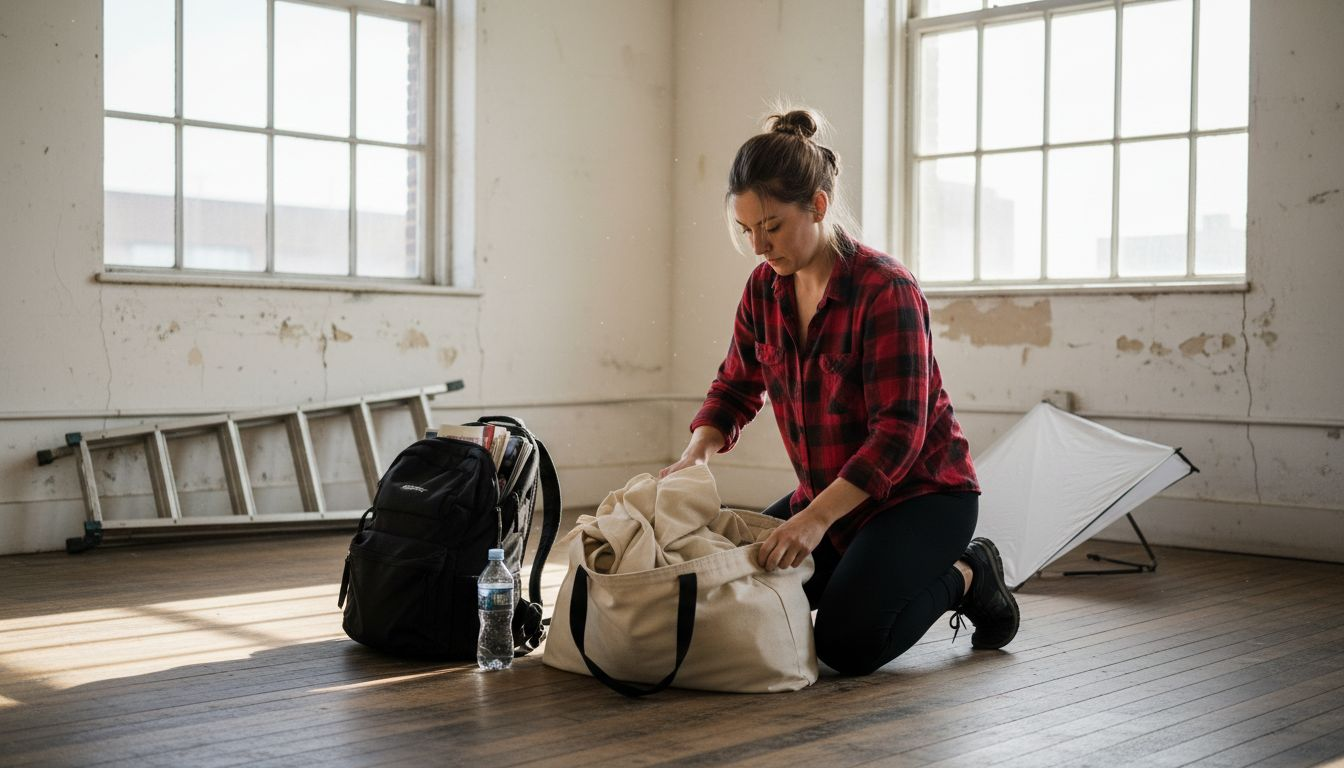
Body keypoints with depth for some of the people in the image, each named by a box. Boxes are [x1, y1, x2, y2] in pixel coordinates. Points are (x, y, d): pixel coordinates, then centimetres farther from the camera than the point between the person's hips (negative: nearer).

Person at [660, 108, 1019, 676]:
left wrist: (816, 517, -38)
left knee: (846, 644, -21)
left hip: (921, 493, -7)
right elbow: (736, 385, 8)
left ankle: (965, 577, 6)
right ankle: (860, 573, 18)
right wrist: (697, 451, -12)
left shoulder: (886, 290, -24)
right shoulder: (766, 288, -3)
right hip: (828, 495, 7)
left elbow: (898, 432, -29)